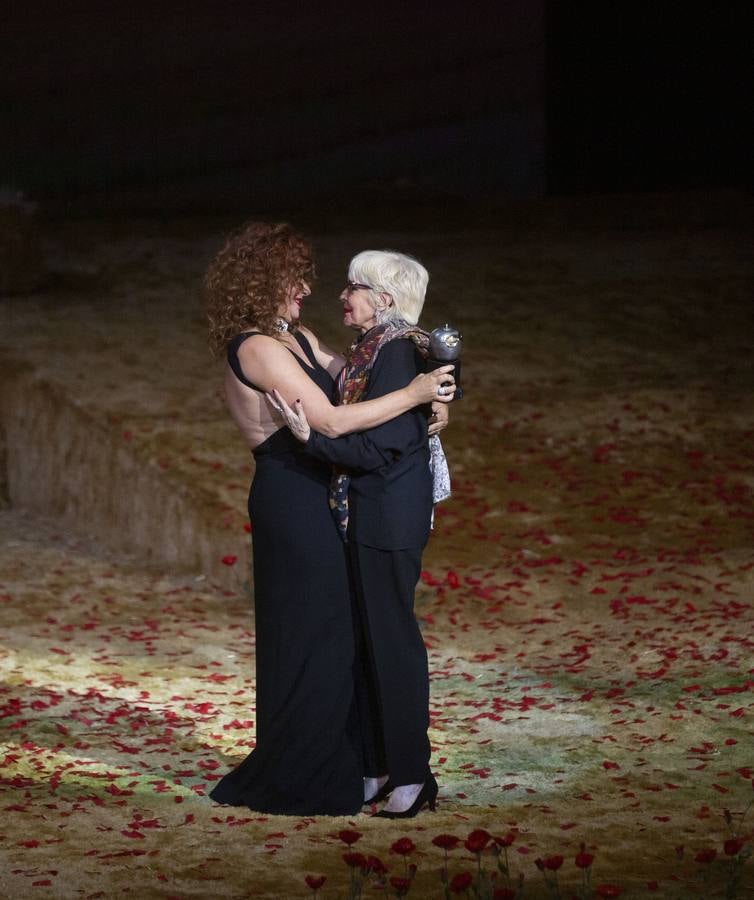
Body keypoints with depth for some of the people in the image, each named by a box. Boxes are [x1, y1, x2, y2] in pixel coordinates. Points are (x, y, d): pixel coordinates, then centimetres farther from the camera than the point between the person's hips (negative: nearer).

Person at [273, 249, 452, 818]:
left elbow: (377, 449, -22)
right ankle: (379, 769, 20)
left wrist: (311, 436, -26)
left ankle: (410, 775, 4)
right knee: (369, 639, 13)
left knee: (391, 638, -3)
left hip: (388, 520, -10)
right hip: (366, 516, 10)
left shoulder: (397, 353, -17)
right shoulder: (372, 350, 12)